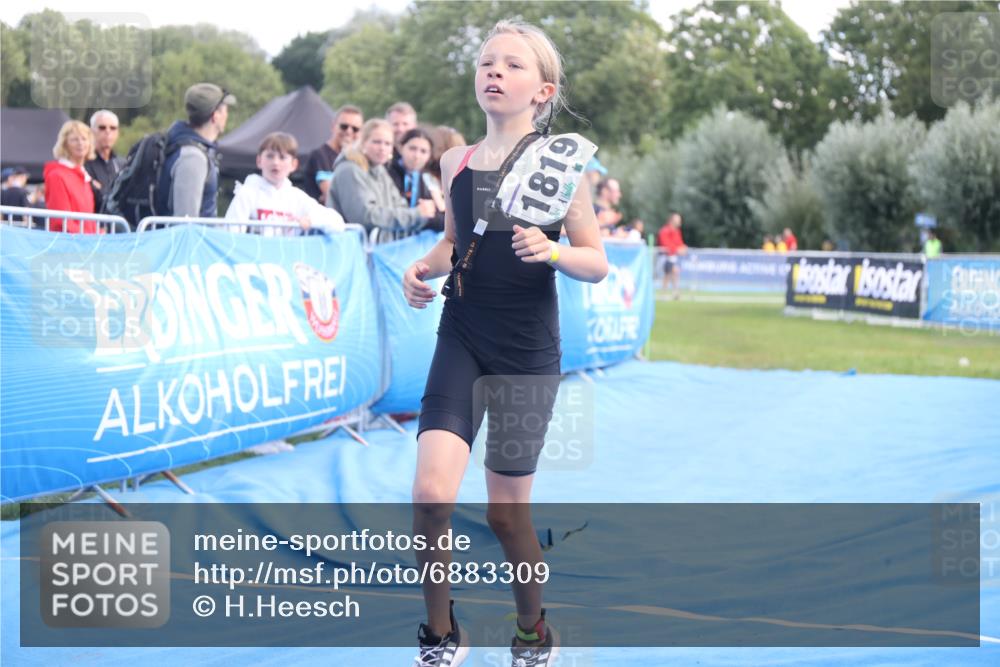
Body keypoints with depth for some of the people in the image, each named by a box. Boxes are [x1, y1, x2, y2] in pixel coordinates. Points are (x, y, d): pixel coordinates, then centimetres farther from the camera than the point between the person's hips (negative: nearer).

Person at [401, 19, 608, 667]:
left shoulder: (557, 164, -6)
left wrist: (550, 250, -24)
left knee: (507, 511, 7)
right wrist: (424, 268, 0)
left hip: (528, 352, -2)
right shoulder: (456, 161, 5)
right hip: (461, 340, 3)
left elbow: (598, 263, -4)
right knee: (432, 494, -15)